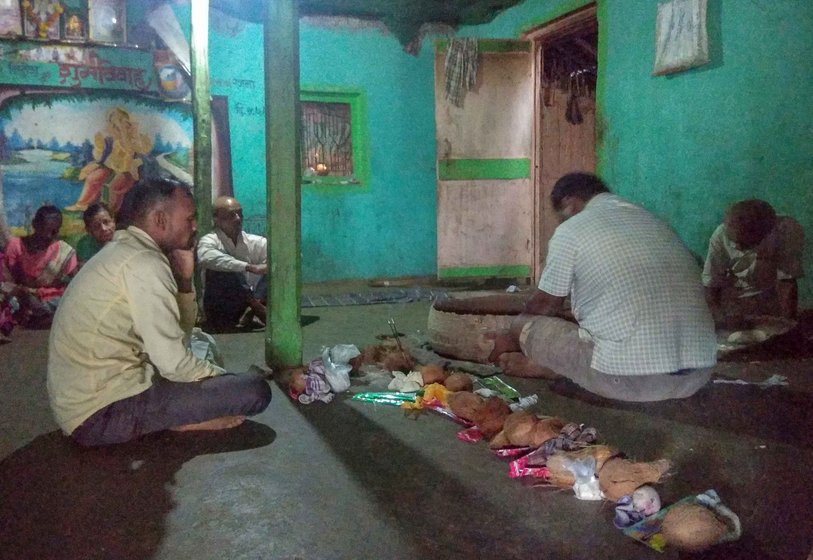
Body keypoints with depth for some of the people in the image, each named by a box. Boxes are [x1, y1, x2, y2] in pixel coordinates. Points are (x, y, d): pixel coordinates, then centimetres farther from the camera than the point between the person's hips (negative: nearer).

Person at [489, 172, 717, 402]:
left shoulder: (570, 231, 2)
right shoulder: (654, 222, 21)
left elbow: (545, 305, 13)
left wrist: (514, 337, 35)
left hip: (629, 378, -6)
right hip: (698, 376, 6)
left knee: (525, 325, 8)